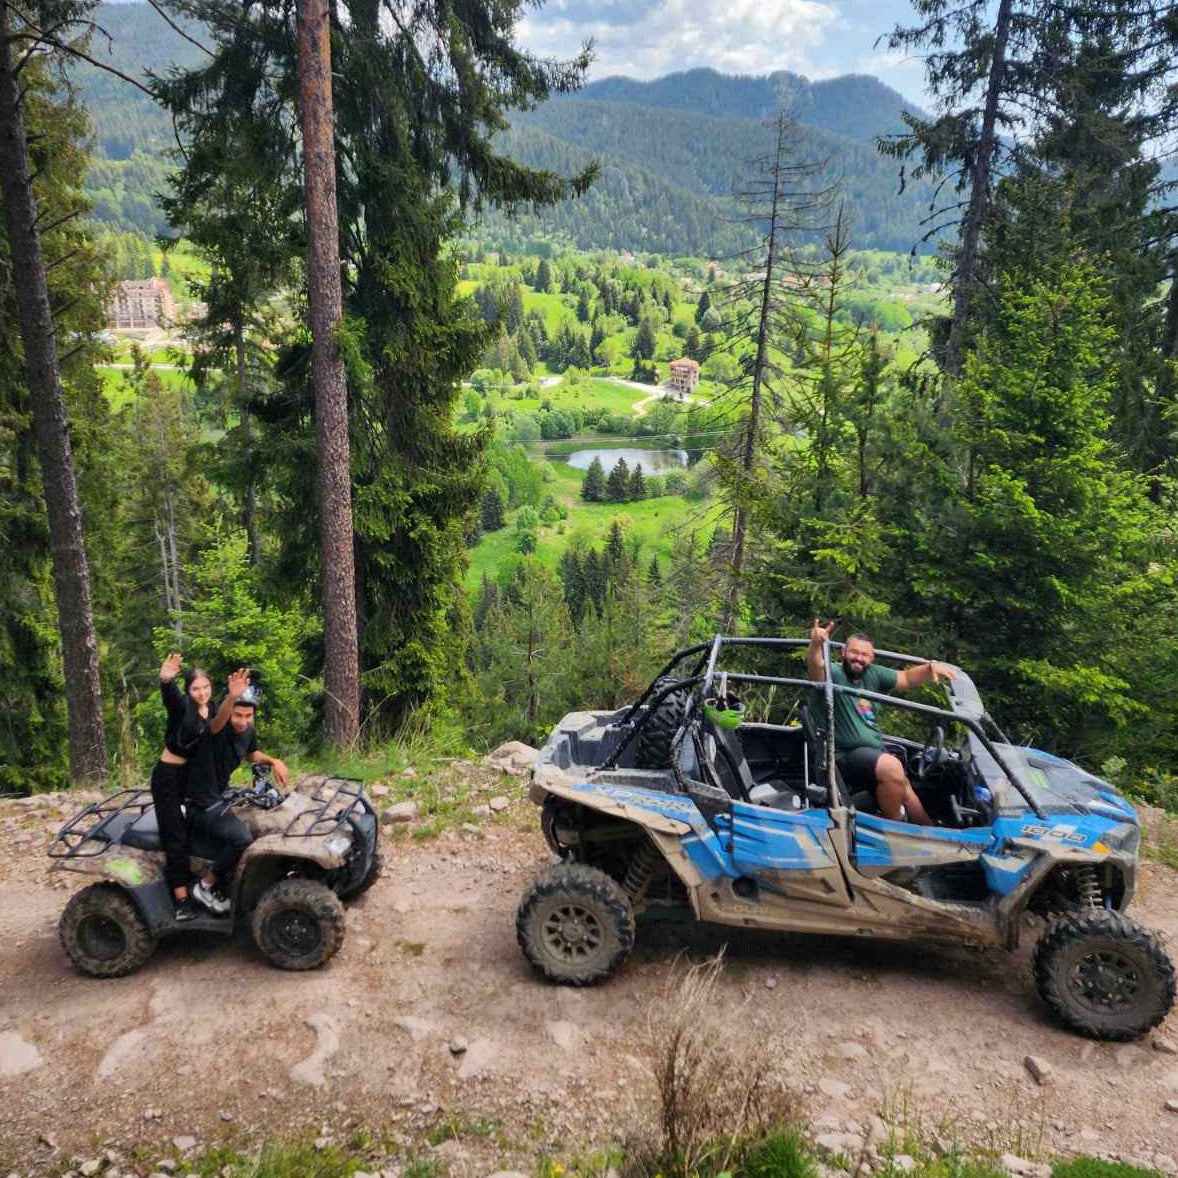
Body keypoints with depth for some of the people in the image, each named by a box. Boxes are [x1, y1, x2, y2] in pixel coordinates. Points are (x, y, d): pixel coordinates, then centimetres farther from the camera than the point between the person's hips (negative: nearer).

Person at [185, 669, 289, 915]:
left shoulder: (248, 731, -1)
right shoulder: (217, 729, -24)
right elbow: (219, 720, -51)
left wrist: (274, 761, 0)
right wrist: (231, 697, -72)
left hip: (220, 795, 9)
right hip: (201, 805, -9)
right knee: (242, 840, -27)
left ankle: (221, 888, 37)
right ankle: (205, 886, -4)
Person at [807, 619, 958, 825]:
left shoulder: (873, 675, 10)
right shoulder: (834, 674, -12)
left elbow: (907, 678, 13)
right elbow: (815, 666, -33)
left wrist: (931, 667, -7)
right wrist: (816, 644, -56)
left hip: (876, 752, 8)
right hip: (847, 755, -8)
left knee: (904, 787, 15)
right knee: (892, 767, -29)